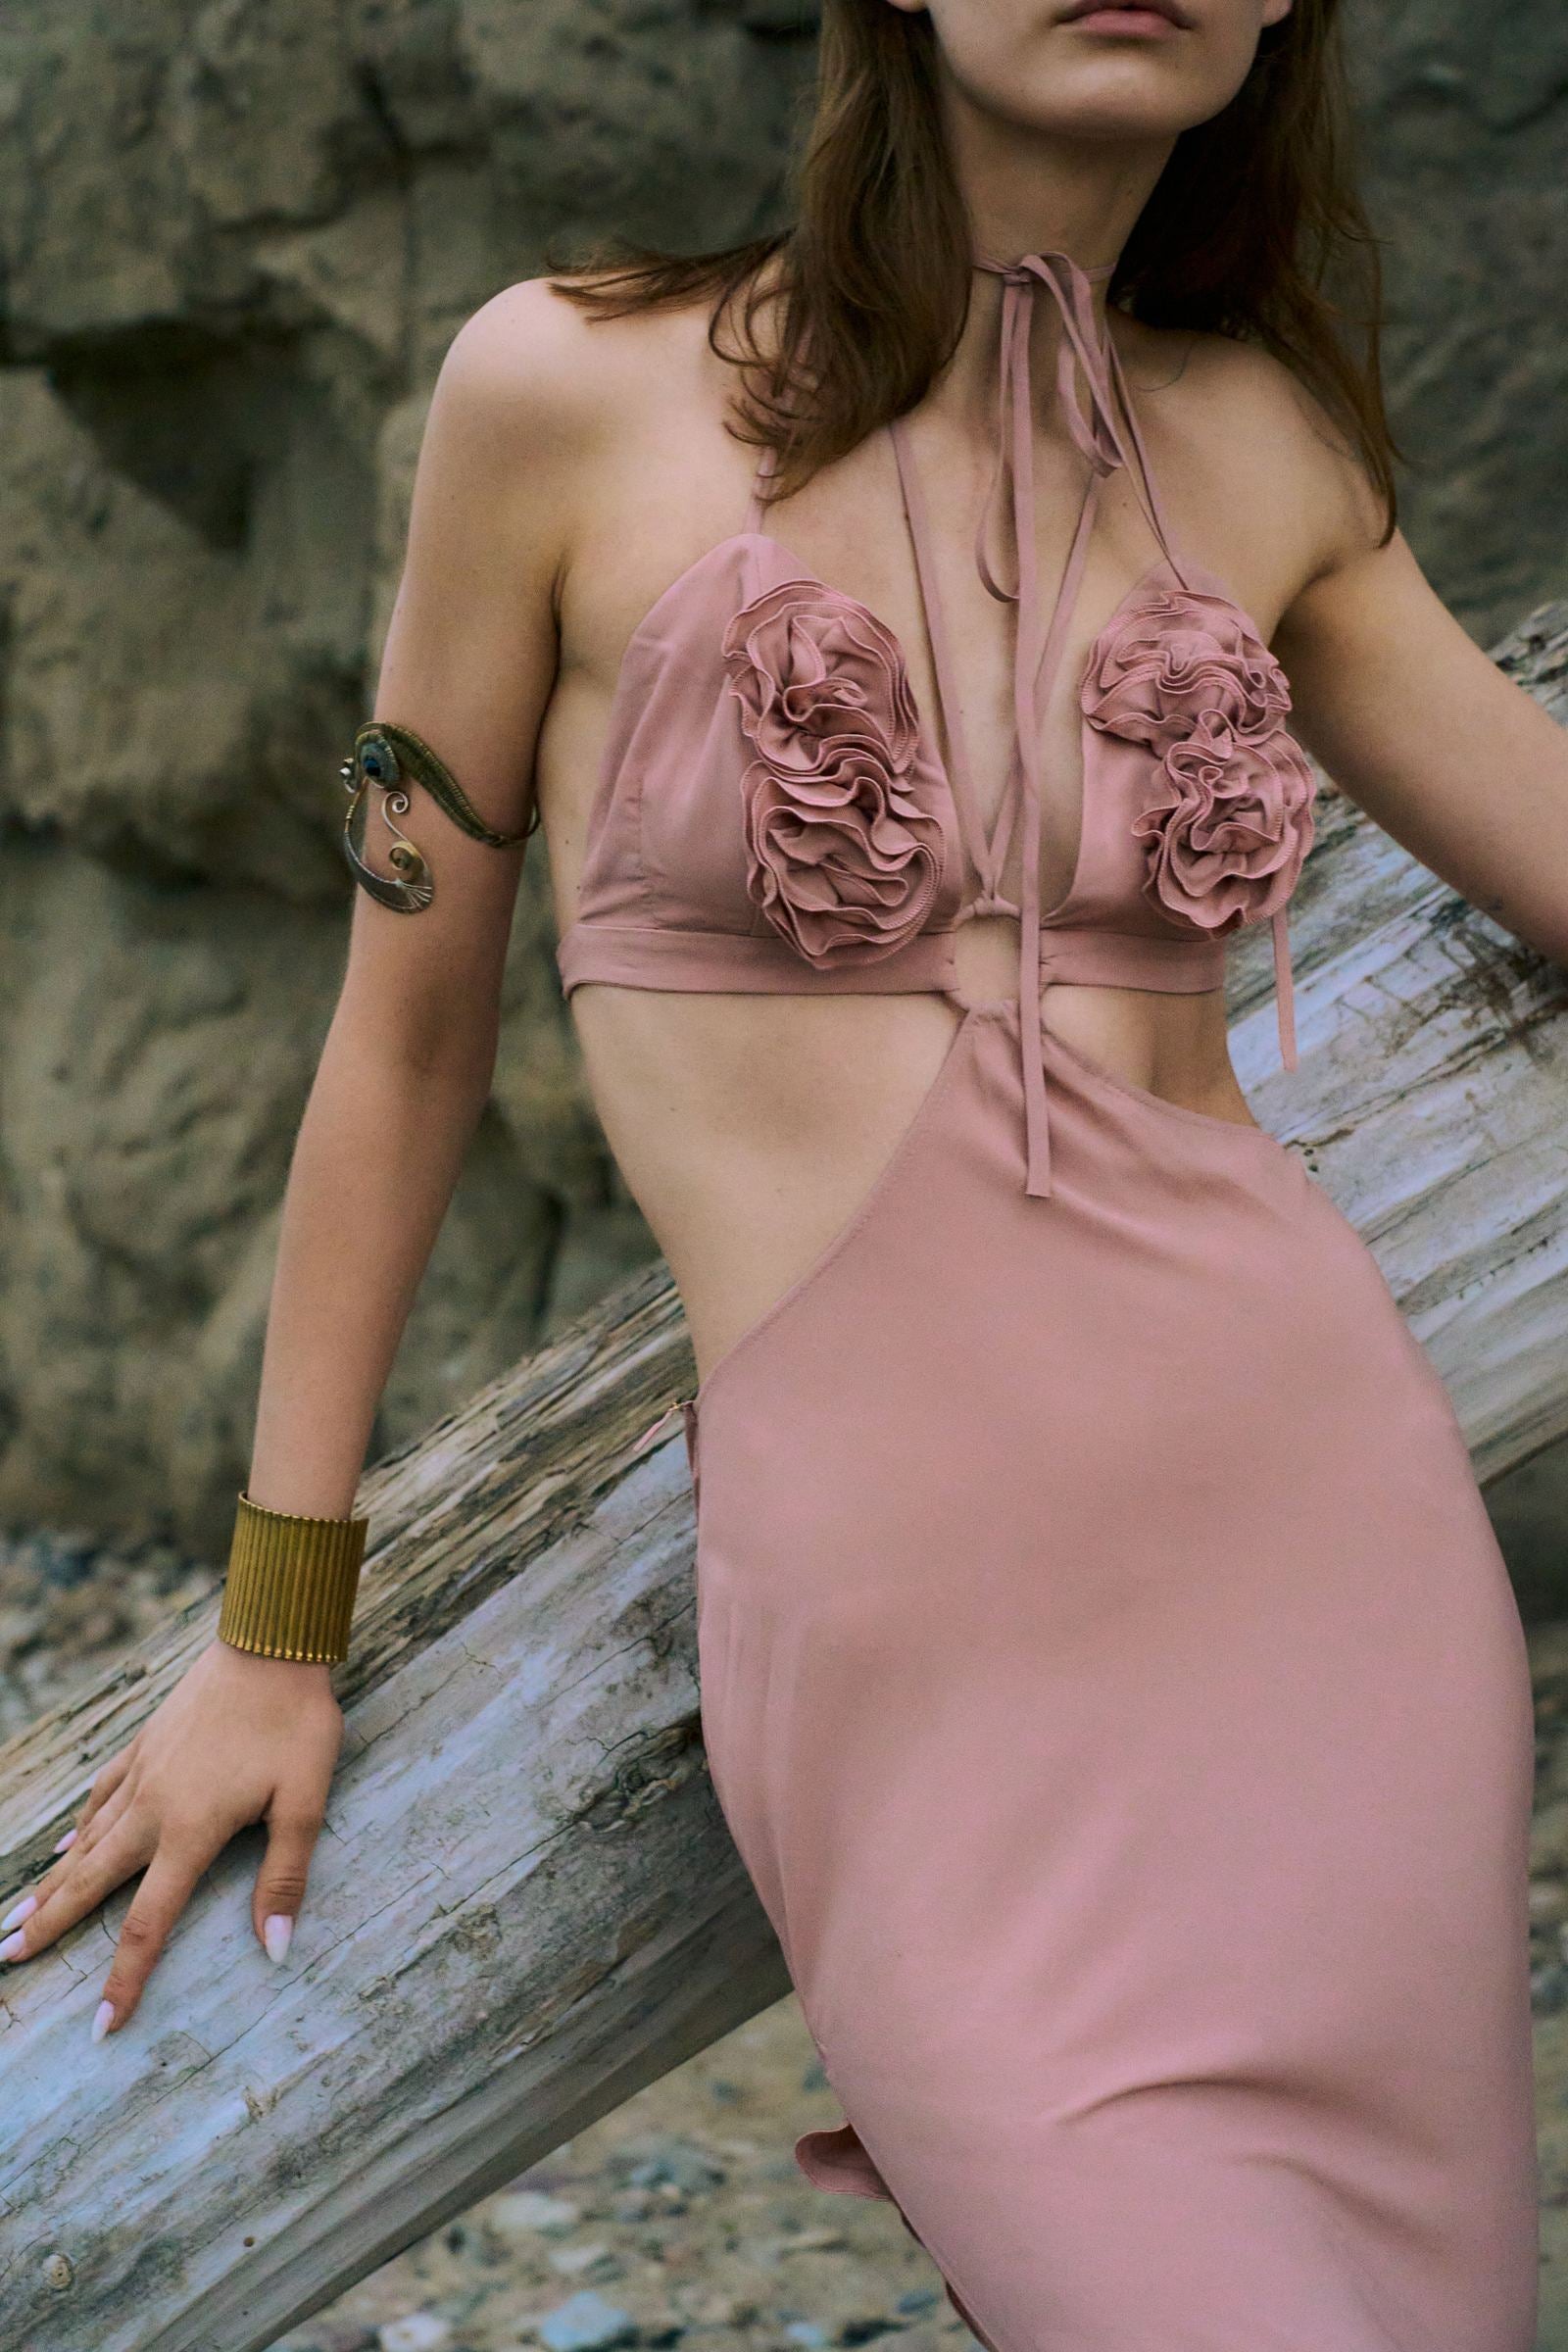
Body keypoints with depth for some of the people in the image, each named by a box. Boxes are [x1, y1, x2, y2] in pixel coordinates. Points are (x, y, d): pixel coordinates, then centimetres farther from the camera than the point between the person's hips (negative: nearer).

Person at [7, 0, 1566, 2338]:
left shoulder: (1263, 451, 6)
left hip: (1315, 1517, 4)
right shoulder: (570, 389, -3)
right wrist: (271, 1634, 9)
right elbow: (408, 1034, 5)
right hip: (895, 1623, -4)